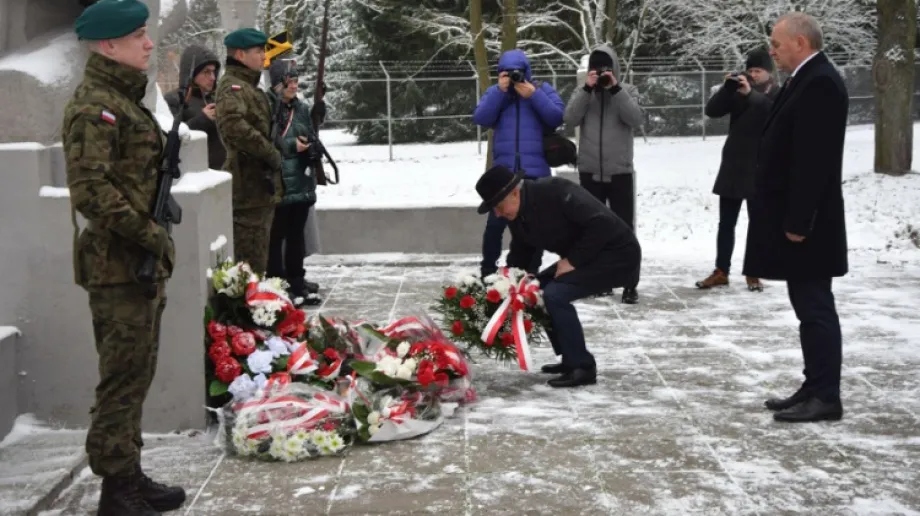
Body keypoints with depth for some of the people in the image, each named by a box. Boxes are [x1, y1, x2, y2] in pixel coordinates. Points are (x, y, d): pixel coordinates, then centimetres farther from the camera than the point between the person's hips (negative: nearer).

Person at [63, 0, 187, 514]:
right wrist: (150, 234, -18)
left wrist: (157, 239, 16)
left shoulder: (124, 99, 17)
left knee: (135, 375, 16)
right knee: (124, 378, -4)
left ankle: (129, 475, 27)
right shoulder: (95, 106, -14)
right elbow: (90, 189, -23)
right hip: (119, 265, -10)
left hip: (143, 263, 10)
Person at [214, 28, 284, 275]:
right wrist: (271, 153, -21)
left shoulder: (249, 86, 20)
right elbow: (233, 126, -30)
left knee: (258, 254, 17)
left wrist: (272, 156, 14)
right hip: (248, 187, -10)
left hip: (260, 186, 10)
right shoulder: (232, 86, -12)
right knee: (249, 258, -8)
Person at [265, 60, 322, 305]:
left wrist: (309, 145, -2)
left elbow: (310, 140, 20)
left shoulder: (301, 109, 13)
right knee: (276, 236, -2)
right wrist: (291, 145, -16)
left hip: (300, 183, 7)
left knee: (296, 235, 14)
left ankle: (297, 284, 23)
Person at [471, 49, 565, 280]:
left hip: (535, 171, 0)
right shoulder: (494, 91, 8)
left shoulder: (543, 89, 6)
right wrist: (500, 91, -12)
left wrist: (533, 95, -14)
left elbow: (557, 118, -7)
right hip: (503, 171, 0)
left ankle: (531, 272, 21)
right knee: (495, 222, -3)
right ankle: (488, 271, 12)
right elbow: (481, 119, -7)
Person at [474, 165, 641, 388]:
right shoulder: (517, 217, 2)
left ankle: (582, 367, -12)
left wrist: (573, 260, -23)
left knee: (555, 295, -22)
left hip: (617, 254, -10)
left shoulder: (556, 192, -26)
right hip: (582, 258, 10)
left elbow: (602, 223, -29)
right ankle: (572, 359, 15)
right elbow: (519, 258, 13)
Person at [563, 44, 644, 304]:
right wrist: (587, 89, -16)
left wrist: (615, 88, -18)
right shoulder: (583, 92, 7)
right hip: (589, 173, 2)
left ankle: (629, 284, -1)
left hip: (620, 172, -2)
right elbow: (570, 119, -10)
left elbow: (636, 119, -14)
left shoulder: (627, 90, 3)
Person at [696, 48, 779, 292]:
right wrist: (727, 87, -15)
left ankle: (754, 274, 9)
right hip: (732, 167, 4)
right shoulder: (738, 92, 10)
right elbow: (712, 110, -2)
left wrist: (751, 94, -31)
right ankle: (721, 271, 14)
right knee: (726, 223, 7)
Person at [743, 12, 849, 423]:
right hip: (795, 219, 10)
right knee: (810, 308, 13)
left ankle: (825, 397, 2)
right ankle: (815, 389, 20)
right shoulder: (807, 81, 15)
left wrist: (798, 222, -22)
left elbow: (814, 161, -23)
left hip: (806, 224, -10)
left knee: (815, 308, -4)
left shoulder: (819, 83, -17)